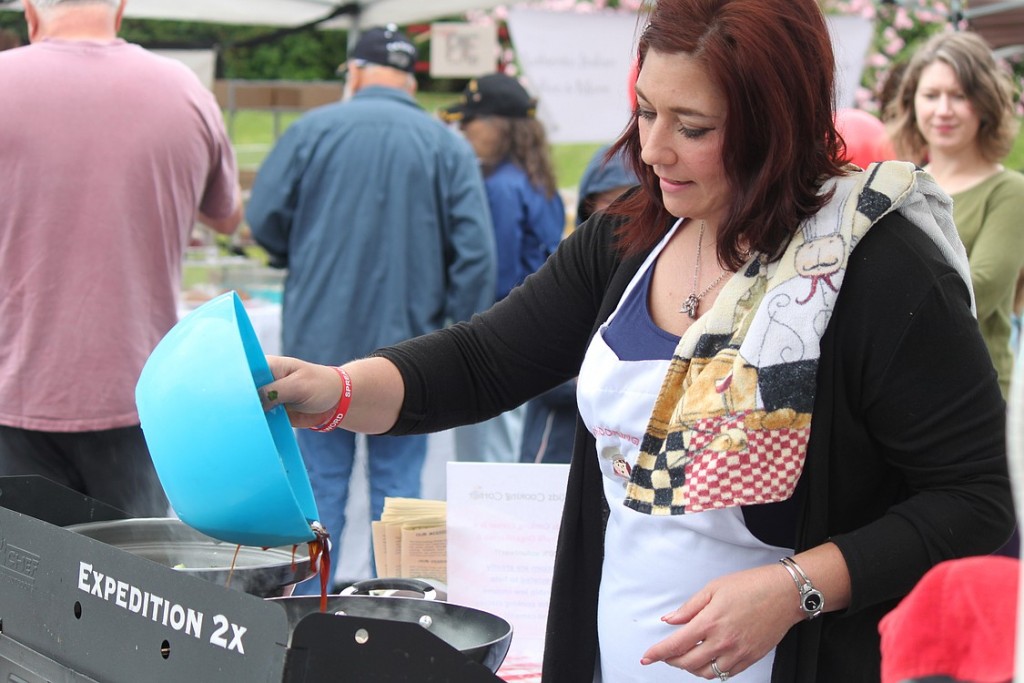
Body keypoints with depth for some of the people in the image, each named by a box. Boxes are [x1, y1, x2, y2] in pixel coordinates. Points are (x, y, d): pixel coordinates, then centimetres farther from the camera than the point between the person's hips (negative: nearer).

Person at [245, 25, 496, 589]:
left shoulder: (312, 129, -1)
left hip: (320, 339, 0)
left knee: (320, 483, 8)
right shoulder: (448, 146, 2)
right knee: (397, 485, 8)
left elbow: (264, 218, 1)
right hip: (408, 346, 1)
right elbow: (475, 252, -4)